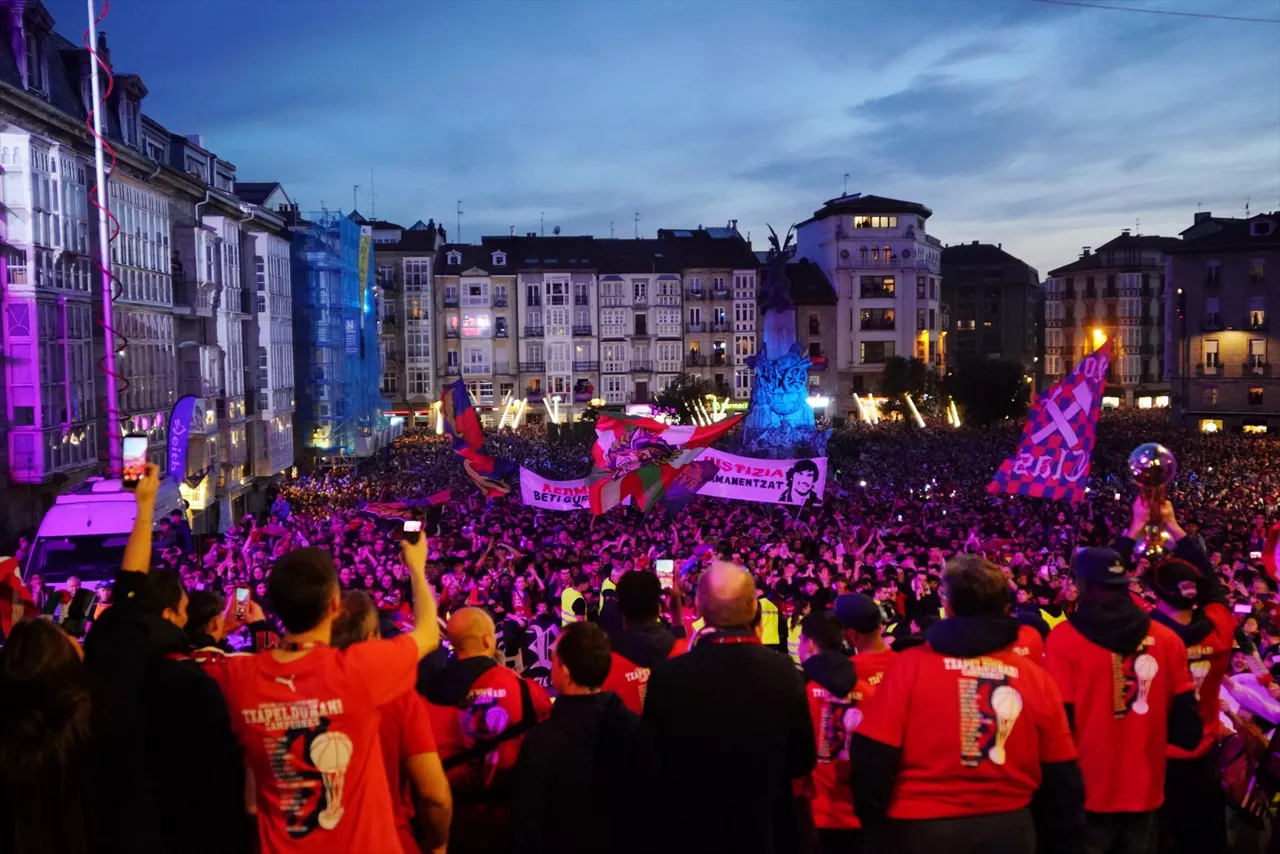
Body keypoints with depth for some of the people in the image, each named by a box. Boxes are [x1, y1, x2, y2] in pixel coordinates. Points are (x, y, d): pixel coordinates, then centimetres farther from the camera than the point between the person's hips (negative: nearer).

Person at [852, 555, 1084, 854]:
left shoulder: (910, 665, -12)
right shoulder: (1037, 678, -4)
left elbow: (872, 756, -12)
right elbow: (1061, 779, 3)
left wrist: (872, 822, 4)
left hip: (921, 829, -3)